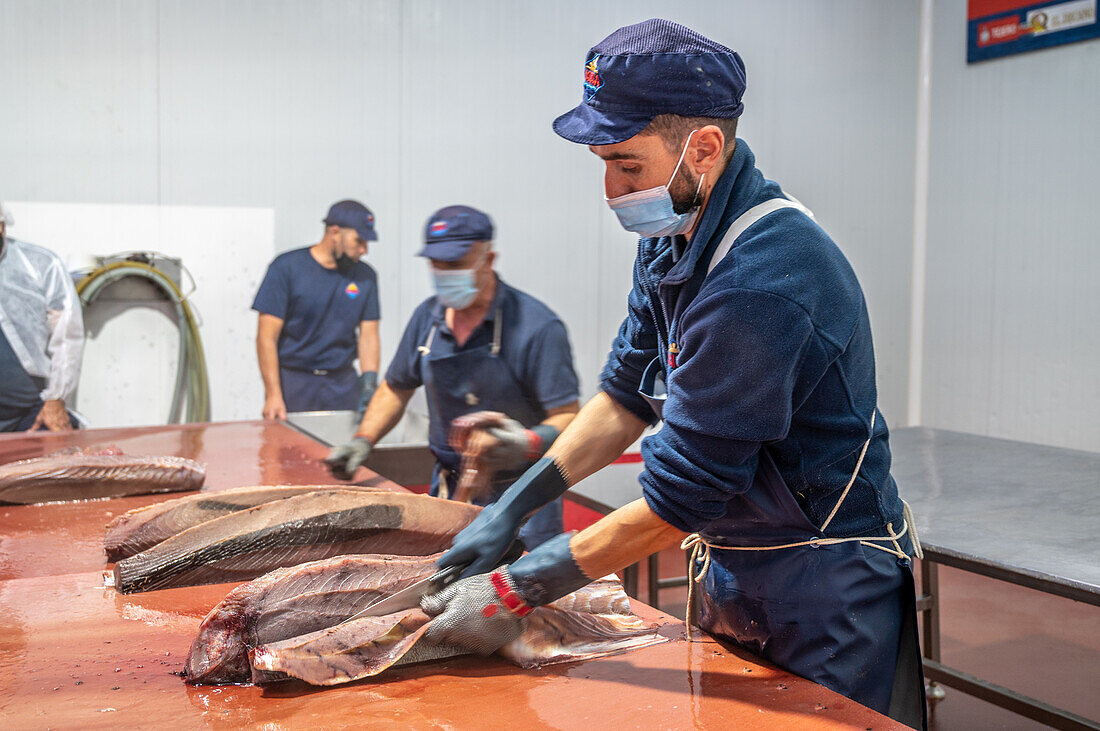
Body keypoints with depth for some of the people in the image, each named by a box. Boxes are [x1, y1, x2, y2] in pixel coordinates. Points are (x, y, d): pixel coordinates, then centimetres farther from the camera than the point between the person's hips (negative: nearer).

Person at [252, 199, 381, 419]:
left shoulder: (365, 276, 7)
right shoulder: (286, 267, -5)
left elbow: (368, 335, 6)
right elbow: (266, 336, -8)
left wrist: (369, 383, -9)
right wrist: (273, 395, -14)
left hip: (343, 384, 3)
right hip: (293, 382, -3)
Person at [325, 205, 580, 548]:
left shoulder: (536, 325, -16)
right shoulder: (427, 317, 2)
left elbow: (567, 416, -17)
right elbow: (397, 387, 17)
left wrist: (528, 443, -36)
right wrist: (364, 440, 4)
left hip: (521, 498, -5)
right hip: (449, 490, 5)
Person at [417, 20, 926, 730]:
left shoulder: (759, 282, -31)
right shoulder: (674, 234, -1)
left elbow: (677, 501, -26)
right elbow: (627, 394, 8)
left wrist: (516, 591, -19)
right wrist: (511, 508, 0)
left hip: (823, 591, -8)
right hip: (730, 569, 9)